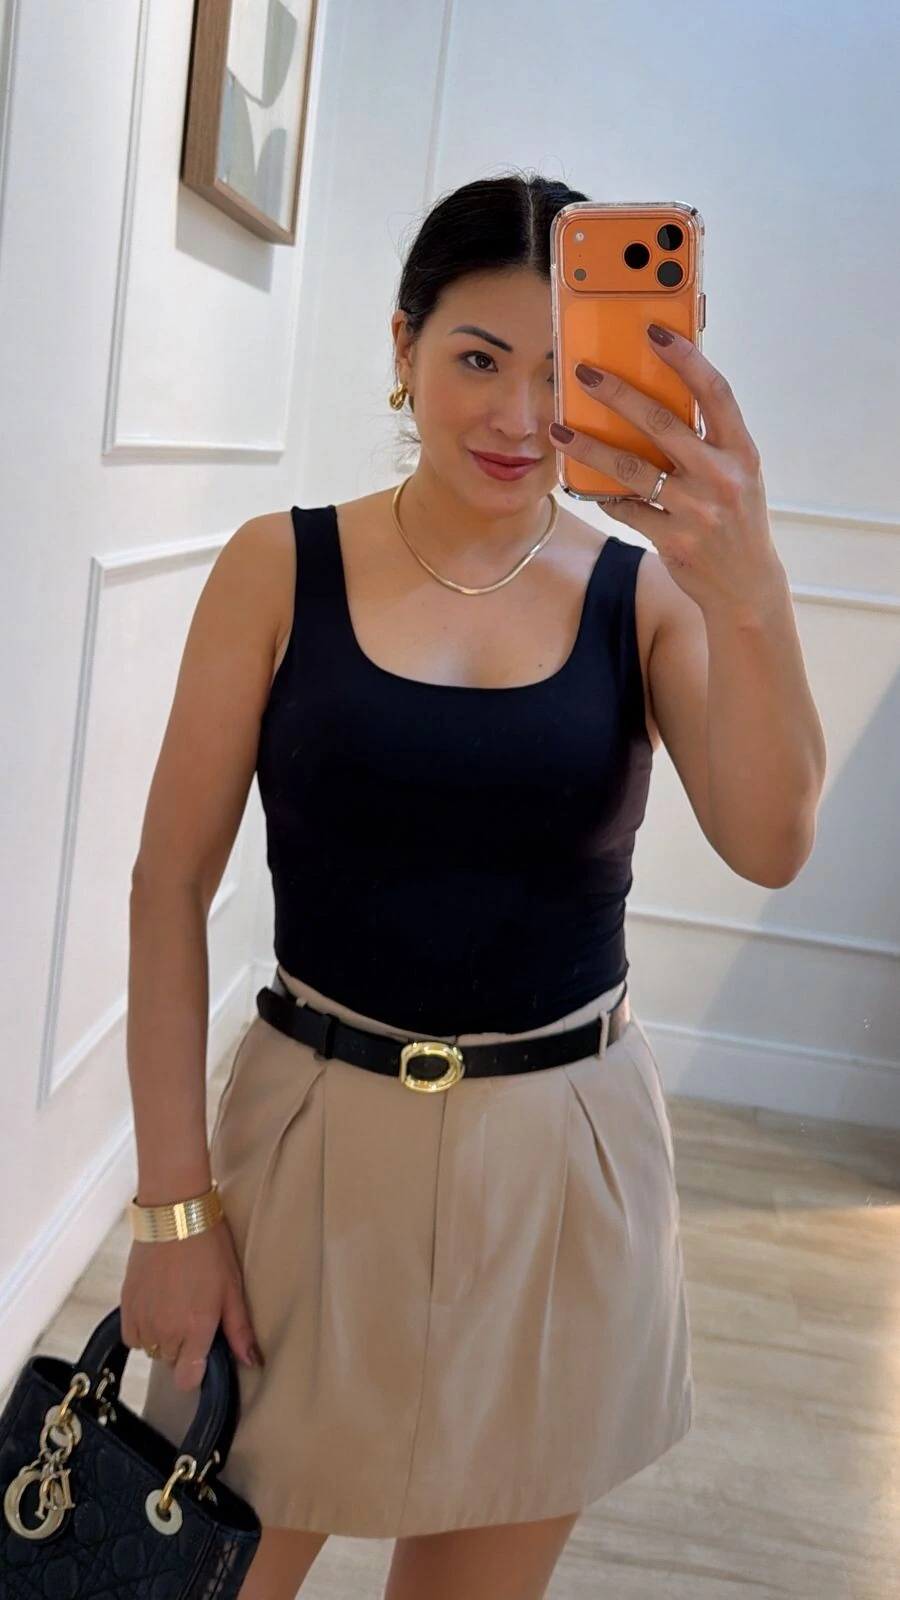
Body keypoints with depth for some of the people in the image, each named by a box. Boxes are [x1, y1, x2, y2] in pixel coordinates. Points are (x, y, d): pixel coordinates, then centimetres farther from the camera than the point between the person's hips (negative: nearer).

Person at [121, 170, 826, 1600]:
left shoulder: (643, 591, -3)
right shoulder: (282, 570, -6)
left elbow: (769, 846, -17)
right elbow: (172, 883, -6)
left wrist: (747, 597, -34)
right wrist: (173, 1199, -9)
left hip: (566, 1158, 2)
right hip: (318, 1141, -1)